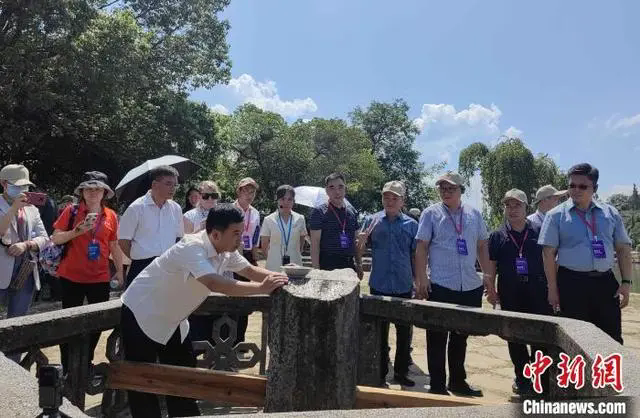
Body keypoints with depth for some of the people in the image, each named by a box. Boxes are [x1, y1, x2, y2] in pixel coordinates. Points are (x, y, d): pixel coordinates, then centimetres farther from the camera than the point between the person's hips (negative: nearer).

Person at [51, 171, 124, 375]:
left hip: (100, 278, 2)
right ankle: (67, 367, 21)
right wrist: (77, 231, -18)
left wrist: (119, 270, 9)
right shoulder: (71, 211, -2)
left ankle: (87, 363, 30)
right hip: (71, 277, -2)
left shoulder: (111, 216, 4)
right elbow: (55, 239, -1)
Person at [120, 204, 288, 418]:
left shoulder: (226, 251, -8)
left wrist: (277, 278, -17)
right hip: (142, 315, -8)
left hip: (172, 320, 8)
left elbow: (250, 270, 1)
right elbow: (215, 283, -47)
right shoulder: (192, 248, -34)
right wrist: (262, 288, -48)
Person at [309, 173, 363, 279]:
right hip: (327, 267, -5)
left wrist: (359, 264, 13)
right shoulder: (319, 212, -6)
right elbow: (315, 244, -9)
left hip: (349, 265, 5)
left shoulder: (352, 211, 10)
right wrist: (316, 270, -14)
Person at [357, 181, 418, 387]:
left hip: (404, 287, 1)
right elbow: (359, 253, 5)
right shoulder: (372, 221, 3)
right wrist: (361, 241, -17)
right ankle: (380, 373, 24)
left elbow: (416, 255, 8)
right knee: (379, 333, 10)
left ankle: (401, 372, 27)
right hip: (379, 287, -1)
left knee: (404, 333, 10)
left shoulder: (411, 224, 4)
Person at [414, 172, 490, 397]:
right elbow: (421, 247, -5)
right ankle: (437, 385, 17)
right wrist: (420, 280, -11)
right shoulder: (431, 213, -2)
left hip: (470, 286, 4)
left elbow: (482, 246, 14)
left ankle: (458, 381, 33)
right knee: (437, 338, 4)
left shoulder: (474, 214, 9)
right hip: (440, 285, -4)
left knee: (461, 336, 17)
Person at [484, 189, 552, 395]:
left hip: (538, 291, -1)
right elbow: (491, 266, 6)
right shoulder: (497, 236, 6)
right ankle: (522, 378, 25)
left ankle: (542, 379, 16)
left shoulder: (539, 232, 5)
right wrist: (491, 290, 0)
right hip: (510, 293, 1)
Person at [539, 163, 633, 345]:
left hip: (606, 282, 3)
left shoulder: (610, 213, 8)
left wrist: (626, 282, 2)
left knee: (613, 339, 10)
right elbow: (548, 254, -4)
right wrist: (553, 289, -7)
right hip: (572, 283, -3)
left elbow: (623, 249, 11)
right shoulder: (556, 215, -2)